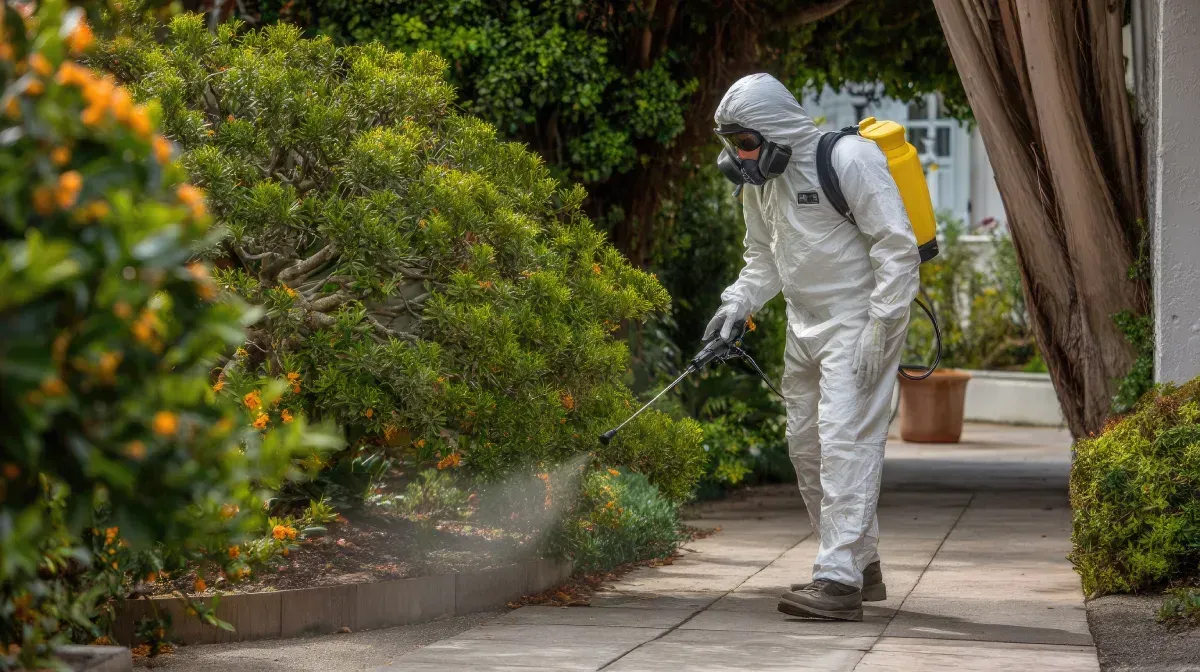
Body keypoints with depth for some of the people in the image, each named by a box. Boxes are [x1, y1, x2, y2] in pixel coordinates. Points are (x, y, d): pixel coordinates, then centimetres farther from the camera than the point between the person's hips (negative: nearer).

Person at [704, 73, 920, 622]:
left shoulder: (848, 159, -18)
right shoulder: (761, 178, 8)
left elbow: (898, 247, -18)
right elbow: (763, 256, 20)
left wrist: (880, 328, -21)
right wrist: (738, 304, 3)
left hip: (858, 323, -9)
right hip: (805, 327, 9)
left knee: (845, 439, -17)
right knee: (807, 446, 11)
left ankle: (840, 581, -23)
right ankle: (861, 564, 24)